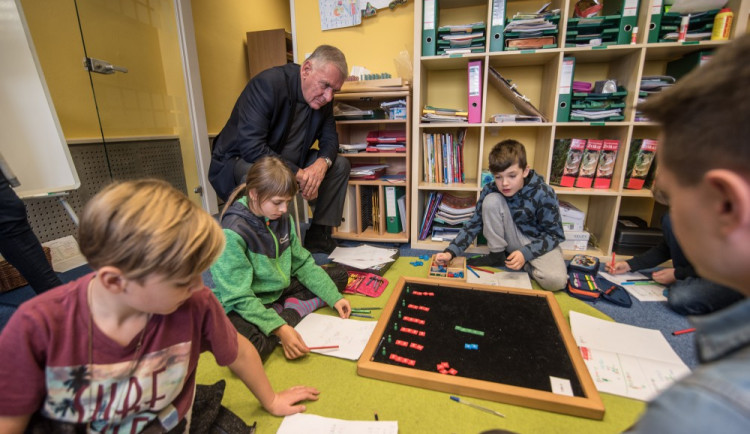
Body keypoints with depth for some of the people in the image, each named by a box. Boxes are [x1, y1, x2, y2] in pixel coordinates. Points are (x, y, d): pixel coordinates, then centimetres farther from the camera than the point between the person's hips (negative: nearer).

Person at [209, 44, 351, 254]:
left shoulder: (323, 97, -3)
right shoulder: (268, 83, -24)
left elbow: (330, 137, 3)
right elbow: (251, 147, -32)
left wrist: (323, 162, -20)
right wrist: (297, 174, -34)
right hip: (237, 161, -7)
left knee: (340, 165, -2)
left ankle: (318, 236, 0)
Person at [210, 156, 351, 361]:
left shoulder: (283, 219, -4)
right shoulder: (233, 232, -23)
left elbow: (303, 264, 3)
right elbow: (239, 298, -24)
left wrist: (334, 298, -5)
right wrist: (280, 329, -34)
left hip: (278, 292, 7)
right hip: (242, 307, -7)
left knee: (339, 275, 7)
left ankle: (289, 311, -10)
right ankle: (290, 315, -12)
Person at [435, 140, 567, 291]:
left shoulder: (543, 194, -22)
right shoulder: (491, 191, -16)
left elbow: (554, 234, -15)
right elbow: (474, 223, -13)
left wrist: (525, 253, -31)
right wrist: (450, 252, -25)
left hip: (539, 242, -2)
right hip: (513, 241, 3)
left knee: (555, 280, -33)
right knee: (491, 200, -24)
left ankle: (525, 264, -2)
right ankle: (497, 256, -8)